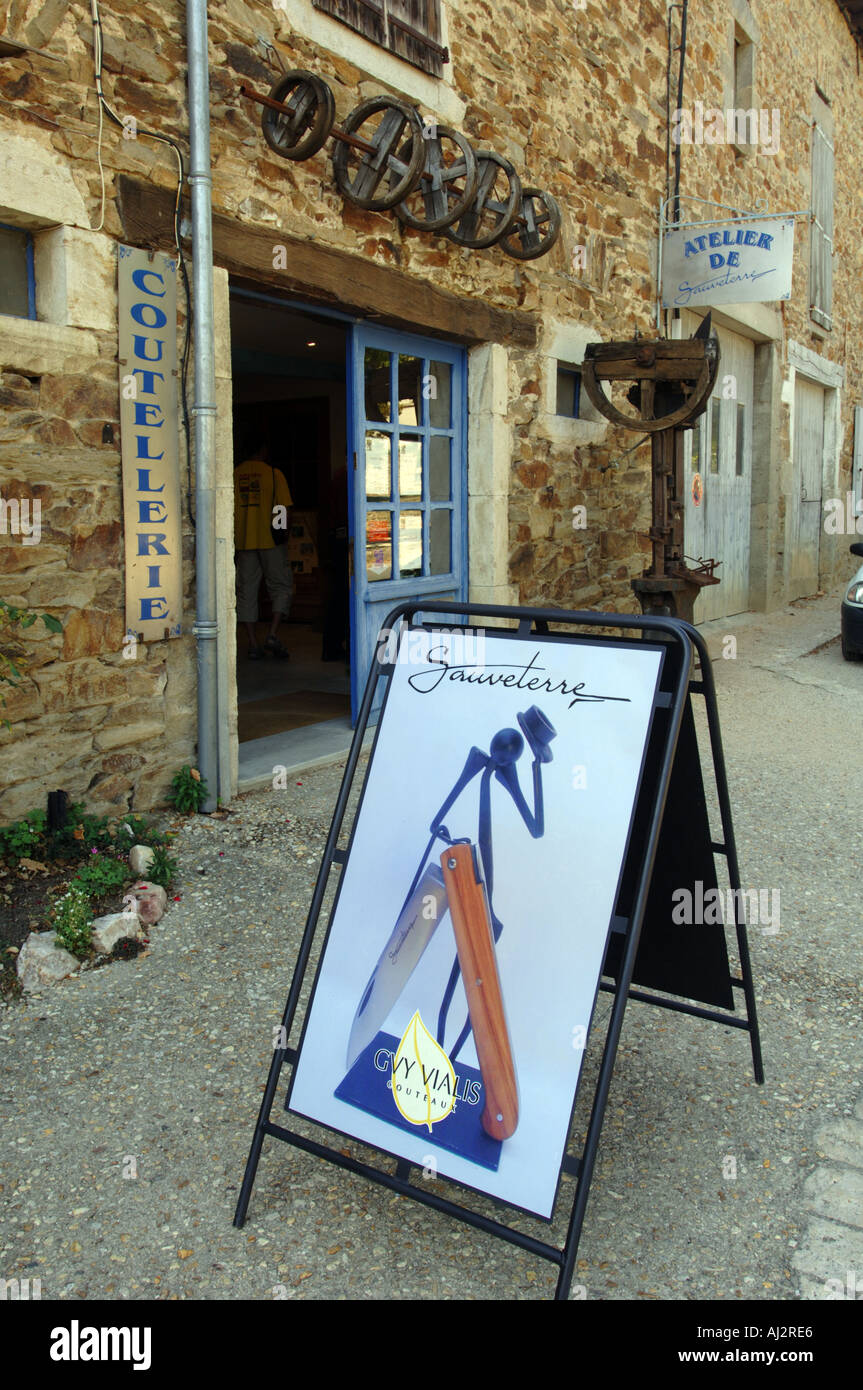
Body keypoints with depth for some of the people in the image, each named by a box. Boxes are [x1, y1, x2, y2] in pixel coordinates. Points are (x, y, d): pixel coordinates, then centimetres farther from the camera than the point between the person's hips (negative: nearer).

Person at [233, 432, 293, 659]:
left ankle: (253, 645, 5)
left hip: (243, 541, 3)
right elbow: (285, 508, -7)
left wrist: (235, 537, 15)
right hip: (271, 540, -3)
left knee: (247, 591, 7)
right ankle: (273, 636, -7)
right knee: (281, 586, 8)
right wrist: (284, 532, 6)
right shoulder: (273, 473, -3)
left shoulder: (234, 474, 6)